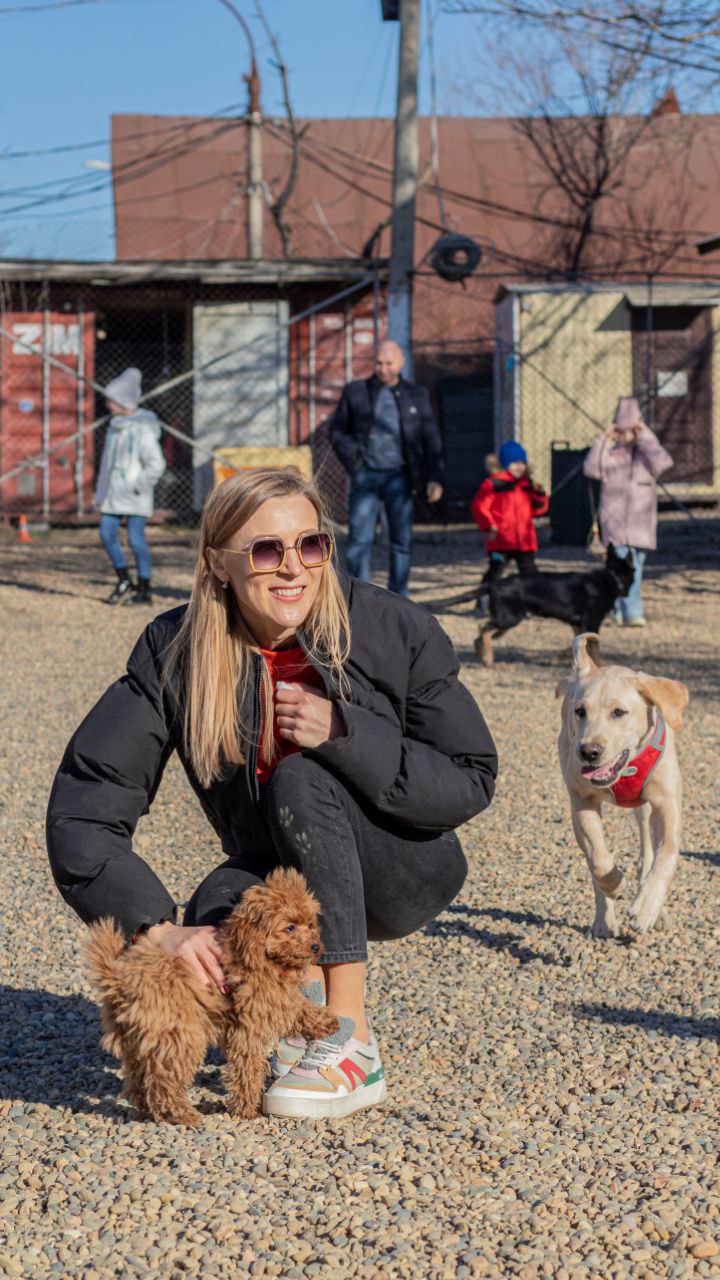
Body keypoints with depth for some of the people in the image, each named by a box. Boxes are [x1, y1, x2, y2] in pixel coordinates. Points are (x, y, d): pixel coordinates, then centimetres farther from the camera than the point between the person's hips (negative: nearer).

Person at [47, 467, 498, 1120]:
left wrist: (344, 733, -31)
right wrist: (156, 926, -32)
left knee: (303, 779, -31)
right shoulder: (176, 652, -14)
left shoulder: (397, 631, -18)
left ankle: (354, 1045, -24)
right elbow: (85, 805, -19)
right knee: (218, 918, -33)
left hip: (405, 873, -1)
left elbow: (471, 782, -17)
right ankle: (307, 991, 3)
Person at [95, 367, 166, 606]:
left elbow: (156, 464, -15)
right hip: (113, 493, 7)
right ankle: (124, 582, 16)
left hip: (134, 496, -7)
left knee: (136, 540, -6)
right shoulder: (116, 425, 11)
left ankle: (144, 590, 4)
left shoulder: (143, 428, -12)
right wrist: (100, 490, 16)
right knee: (107, 533, 2)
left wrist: (137, 488, -16)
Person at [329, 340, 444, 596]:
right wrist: (352, 459, -2)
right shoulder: (356, 392, 6)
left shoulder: (416, 395, 7)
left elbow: (431, 438, 6)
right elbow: (337, 429, 13)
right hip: (366, 476, 0)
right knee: (359, 539, -5)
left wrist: (435, 477, -4)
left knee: (402, 541, 2)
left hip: (398, 477, 1)